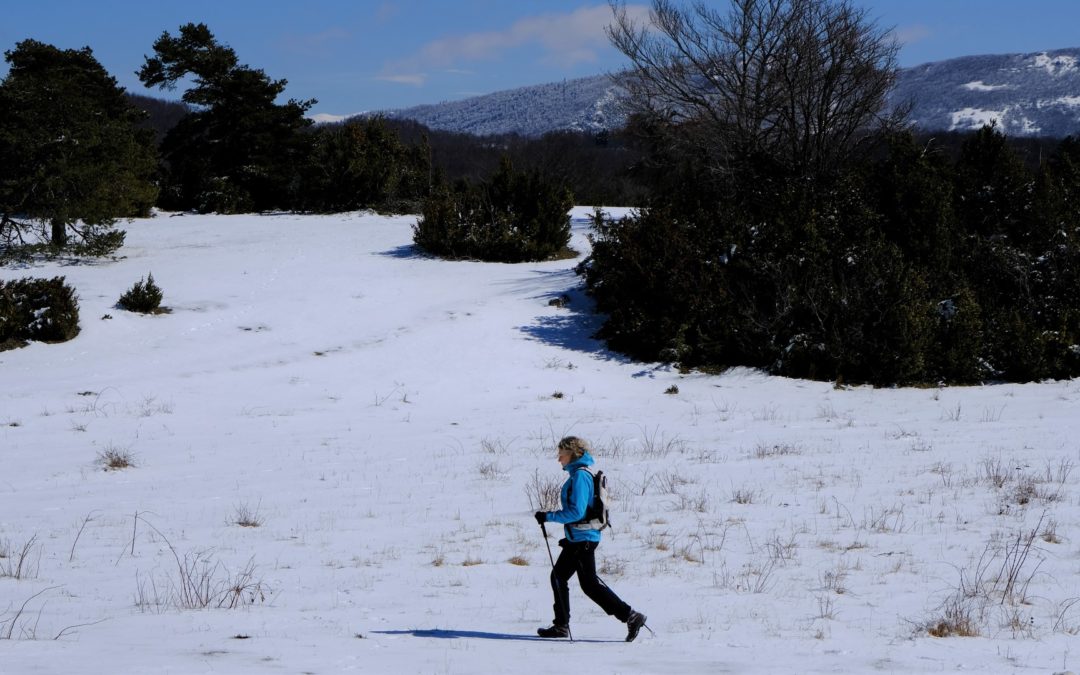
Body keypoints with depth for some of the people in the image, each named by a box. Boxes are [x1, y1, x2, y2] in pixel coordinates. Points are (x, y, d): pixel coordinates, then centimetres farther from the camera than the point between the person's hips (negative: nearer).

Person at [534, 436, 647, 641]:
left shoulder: (580, 476, -17)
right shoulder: (578, 474, 14)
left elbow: (576, 511, -23)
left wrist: (548, 516, -18)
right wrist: (569, 536, 23)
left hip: (583, 538, -10)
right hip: (577, 539, 10)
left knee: (589, 583, -6)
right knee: (558, 576, 14)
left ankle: (630, 616, -6)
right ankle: (561, 625, 20)